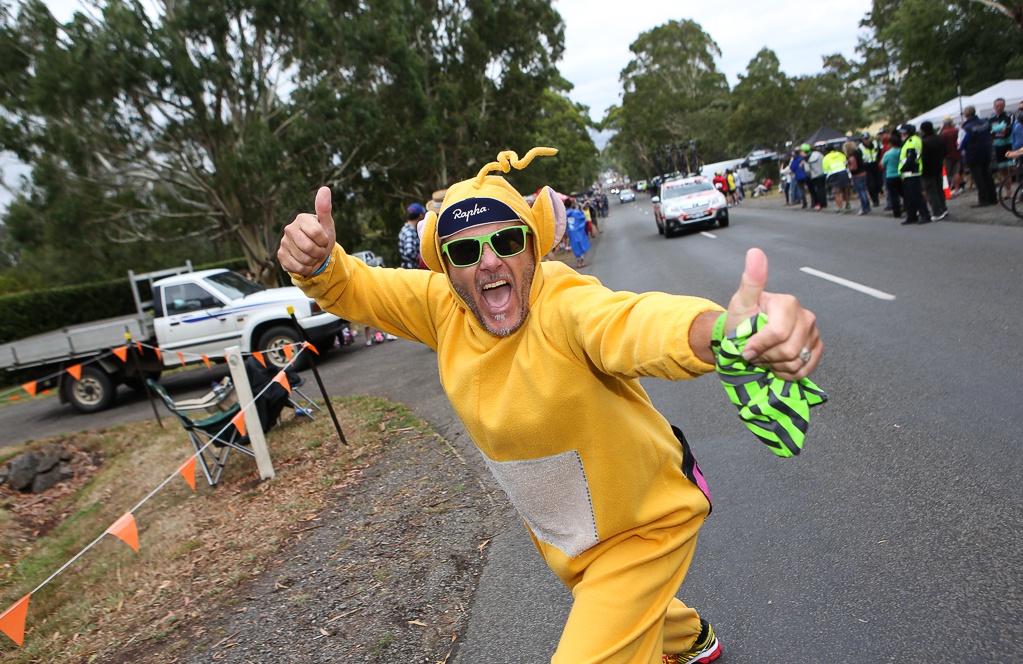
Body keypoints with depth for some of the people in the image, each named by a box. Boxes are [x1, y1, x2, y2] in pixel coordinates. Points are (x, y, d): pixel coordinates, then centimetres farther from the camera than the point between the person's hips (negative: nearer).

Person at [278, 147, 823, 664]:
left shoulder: (565, 304, -35)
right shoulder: (442, 304, -15)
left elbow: (635, 324, -56)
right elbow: (350, 288, -9)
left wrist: (723, 330, -78)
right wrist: (317, 261, -32)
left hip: (644, 527, -7)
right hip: (554, 530, 7)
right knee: (608, 609, 33)